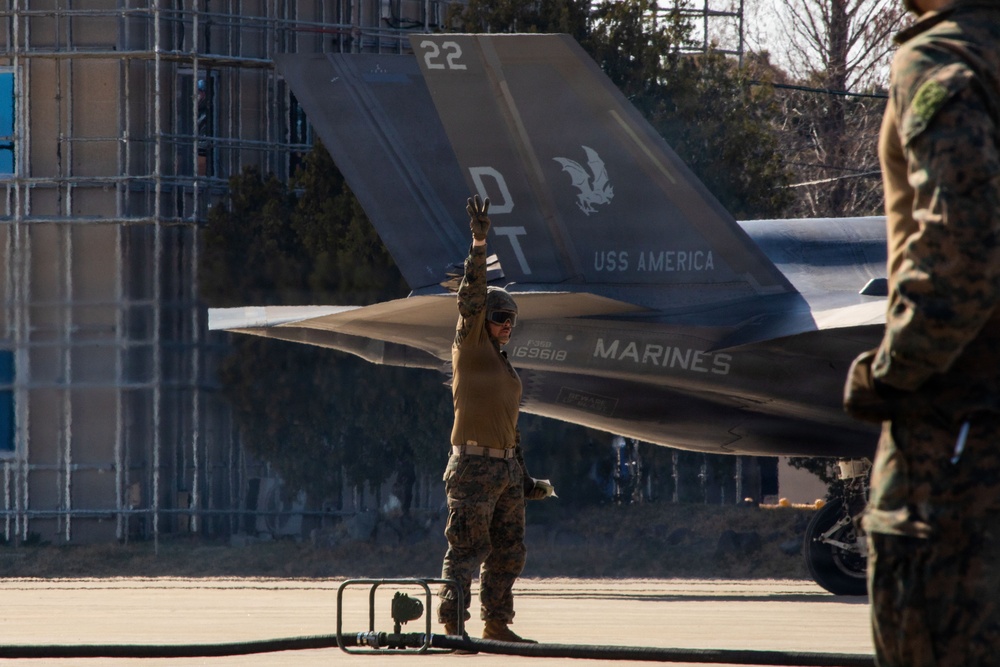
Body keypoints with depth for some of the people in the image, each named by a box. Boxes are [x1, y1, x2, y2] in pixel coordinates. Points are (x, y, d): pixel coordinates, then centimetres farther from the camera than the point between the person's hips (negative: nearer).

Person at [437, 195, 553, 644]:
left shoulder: (503, 364, 20)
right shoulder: (471, 348, -1)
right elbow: (472, 298, -15)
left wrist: (523, 477, 25)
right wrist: (479, 245, -23)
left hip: (506, 467, 8)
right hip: (474, 464, -8)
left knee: (508, 552, 10)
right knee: (467, 548, -11)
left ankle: (496, 624, 18)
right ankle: (451, 624, -12)